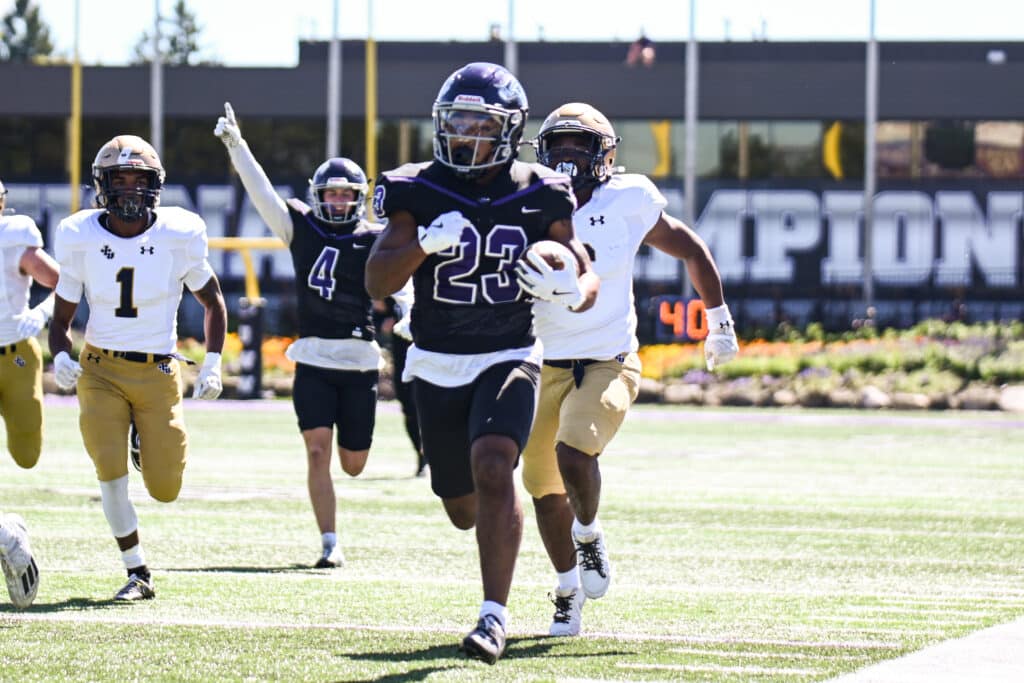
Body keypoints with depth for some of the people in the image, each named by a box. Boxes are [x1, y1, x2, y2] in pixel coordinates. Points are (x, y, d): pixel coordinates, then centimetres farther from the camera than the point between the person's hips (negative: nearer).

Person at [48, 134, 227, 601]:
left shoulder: (179, 236, -7)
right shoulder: (81, 239, -5)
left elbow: (212, 301, 8)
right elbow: (61, 317, 4)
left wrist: (213, 364, -3)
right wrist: (61, 357, -16)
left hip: (159, 373, 0)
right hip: (101, 370, 0)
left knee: (165, 489, -1)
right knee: (111, 474, -15)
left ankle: (157, 444, 36)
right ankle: (138, 574, 1)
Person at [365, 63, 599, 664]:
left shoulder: (539, 198, -5)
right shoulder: (418, 192, -6)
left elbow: (587, 275, 0)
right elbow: (377, 284, -13)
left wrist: (573, 291, -25)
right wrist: (425, 242, -31)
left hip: (508, 359, -2)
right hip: (437, 366, 2)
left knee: (492, 469, -27)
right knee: (463, 507, 12)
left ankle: (495, 615, -22)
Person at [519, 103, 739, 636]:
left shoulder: (629, 203, -6)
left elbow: (691, 250, 9)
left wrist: (719, 322, 15)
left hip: (608, 364, -3)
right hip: (546, 366, 3)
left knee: (574, 451, -27)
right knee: (543, 486, 9)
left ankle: (589, 536, 4)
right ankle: (569, 589, 30)